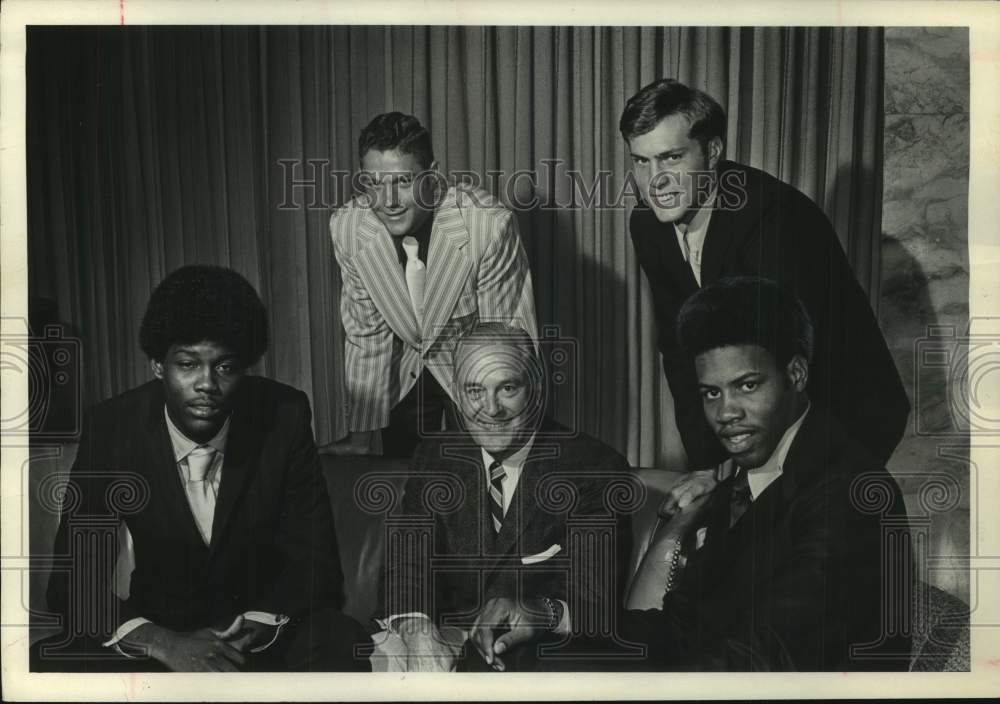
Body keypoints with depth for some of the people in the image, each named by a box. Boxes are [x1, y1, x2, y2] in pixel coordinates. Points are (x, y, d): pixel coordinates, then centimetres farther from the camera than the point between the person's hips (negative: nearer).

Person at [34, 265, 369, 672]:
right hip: (161, 630, 2)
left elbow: (315, 560, -10)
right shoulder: (110, 427, -13)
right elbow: (71, 580, -12)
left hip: (268, 626, -1)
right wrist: (160, 642, -30)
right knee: (47, 665, -25)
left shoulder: (285, 417, -15)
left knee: (341, 646, -31)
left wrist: (257, 627, -30)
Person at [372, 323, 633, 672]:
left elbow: (599, 592, -11)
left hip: (548, 653, -3)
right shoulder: (434, 458, 9)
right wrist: (416, 627, -24)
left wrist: (544, 614, -33)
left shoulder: (597, 467, -4)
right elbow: (407, 557, -2)